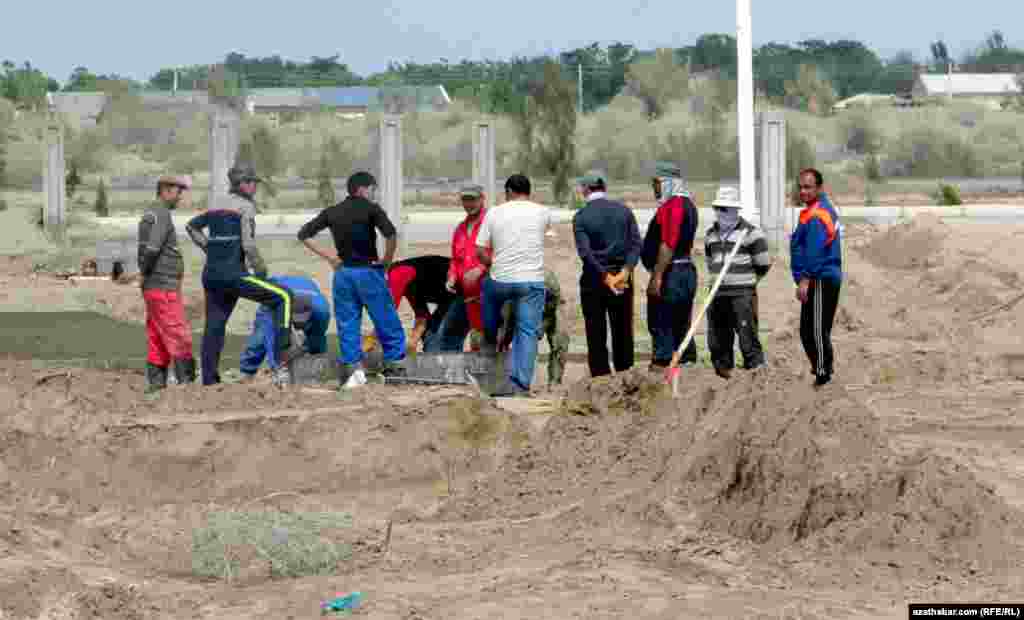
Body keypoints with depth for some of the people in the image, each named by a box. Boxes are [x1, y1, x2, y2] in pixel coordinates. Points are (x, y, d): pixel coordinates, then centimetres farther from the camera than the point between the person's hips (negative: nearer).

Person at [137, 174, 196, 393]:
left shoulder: (149, 215, 17)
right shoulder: (162, 215, -15)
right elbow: (152, 248, -26)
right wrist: (145, 273, -11)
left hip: (153, 287, 10)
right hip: (164, 287, -10)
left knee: (158, 340, 9)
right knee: (179, 337, -8)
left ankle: (156, 383, 8)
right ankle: (186, 381, -8)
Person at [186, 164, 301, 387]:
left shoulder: (218, 207, 17)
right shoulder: (245, 207, -5)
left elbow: (192, 226, 28)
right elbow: (248, 244, -14)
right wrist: (260, 269, -1)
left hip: (211, 274, 8)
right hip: (233, 274, -8)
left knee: (214, 326, 11)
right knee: (283, 297, -3)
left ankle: (209, 379, 11)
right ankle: (283, 351, -14)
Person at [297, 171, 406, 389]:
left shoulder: (332, 212, 8)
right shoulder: (371, 209, -6)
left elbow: (304, 234, 9)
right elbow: (391, 234, -21)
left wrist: (327, 256, 9)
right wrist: (387, 260, -8)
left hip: (342, 272, 4)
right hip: (368, 272, -4)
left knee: (347, 325, 8)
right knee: (387, 322, 5)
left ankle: (353, 368, 3)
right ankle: (394, 365, 6)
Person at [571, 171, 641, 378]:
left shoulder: (581, 217, -6)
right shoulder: (624, 211, 2)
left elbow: (585, 252, -16)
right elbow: (636, 244, -7)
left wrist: (605, 277, -17)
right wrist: (625, 271, -14)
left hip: (594, 280, -3)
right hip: (623, 279, 3)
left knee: (596, 336, 4)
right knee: (623, 332, 12)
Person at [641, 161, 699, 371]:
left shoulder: (672, 206, -14)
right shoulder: (687, 204, 18)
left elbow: (668, 245, -22)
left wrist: (657, 277, -23)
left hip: (670, 273, -10)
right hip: (687, 270, 10)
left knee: (661, 325, -8)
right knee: (681, 328, 13)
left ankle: (661, 365, -10)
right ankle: (688, 363, 15)